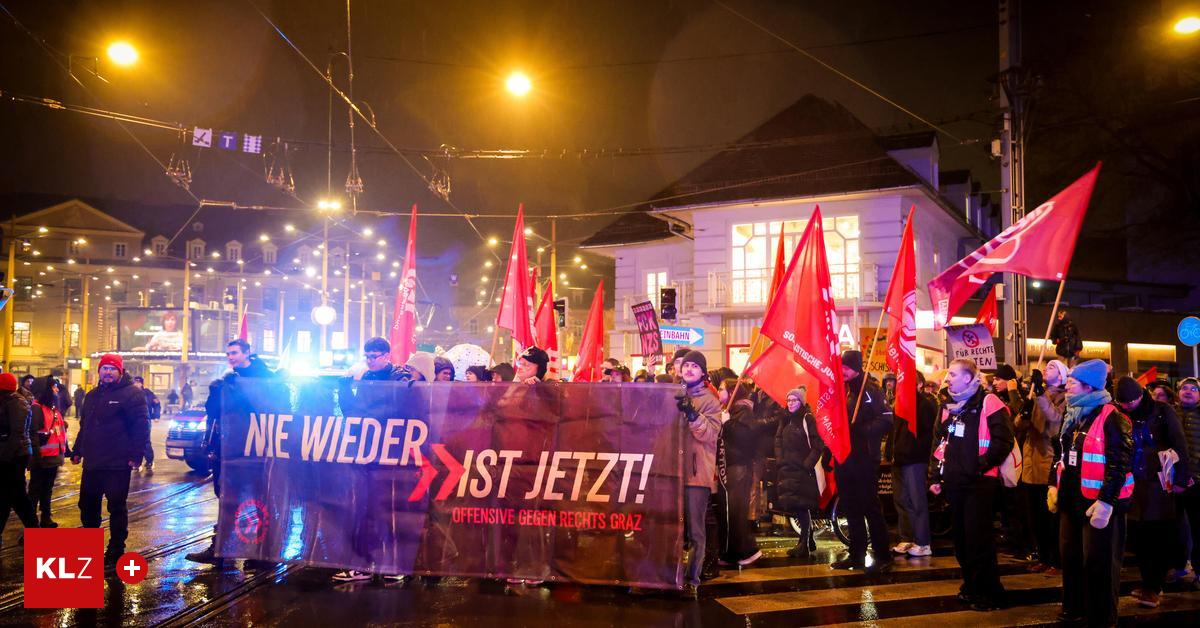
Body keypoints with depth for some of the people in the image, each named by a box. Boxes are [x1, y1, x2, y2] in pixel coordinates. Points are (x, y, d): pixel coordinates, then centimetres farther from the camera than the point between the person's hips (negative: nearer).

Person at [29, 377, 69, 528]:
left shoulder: (54, 408, 15)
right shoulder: (36, 408, -14)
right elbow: (33, 433, -20)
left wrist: (65, 450, 17)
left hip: (54, 456, 8)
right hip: (41, 458, -8)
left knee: (47, 489, 18)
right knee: (35, 489, 3)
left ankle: (46, 518, 28)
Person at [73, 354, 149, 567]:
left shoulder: (131, 393, -8)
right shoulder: (92, 396, 17)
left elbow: (142, 425, -13)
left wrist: (136, 455, -18)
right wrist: (77, 450, 21)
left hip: (117, 465, -8)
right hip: (92, 463, 8)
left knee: (116, 507, -1)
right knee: (87, 505, 16)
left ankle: (116, 551, 8)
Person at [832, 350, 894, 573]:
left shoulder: (870, 390, -7)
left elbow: (886, 419, -15)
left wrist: (862, 430, -24)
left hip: (865, 459, -7)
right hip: (845, 459, 7)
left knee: (871, 507, -3)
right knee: (851, 508, 11)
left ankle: (883, 556, 4)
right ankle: (857, 555, 20)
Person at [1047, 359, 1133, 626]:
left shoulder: (1110, 417, -16)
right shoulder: (1071, 414, 11)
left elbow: (1119, 463, -20)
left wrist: (1107, 501, -24)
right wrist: (1054, 486, 16)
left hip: (1099, 502, -8)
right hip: (1072, 498, 8)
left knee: (1098, 561, 2)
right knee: (1070, 555, 17)